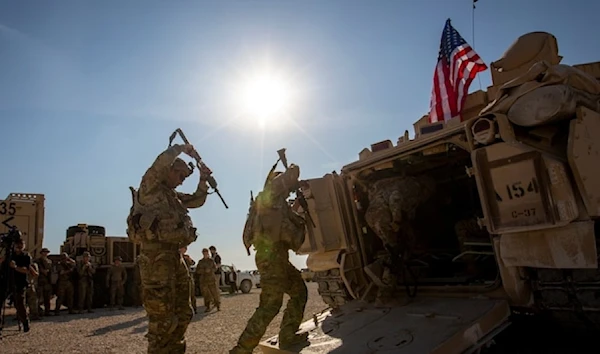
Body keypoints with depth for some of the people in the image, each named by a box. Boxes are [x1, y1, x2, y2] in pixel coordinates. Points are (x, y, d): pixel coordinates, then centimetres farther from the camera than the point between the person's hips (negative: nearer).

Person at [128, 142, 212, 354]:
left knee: (183, 312, 14)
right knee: (161, 314, -9)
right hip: (156, 253, -9)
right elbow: (160, 164, -18)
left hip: (174, 254, 9)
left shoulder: (174, 196, 23)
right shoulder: (149, 188, -1)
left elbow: (197, 201, 29)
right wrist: (181, 149, -11)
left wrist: (203, 180, 17)